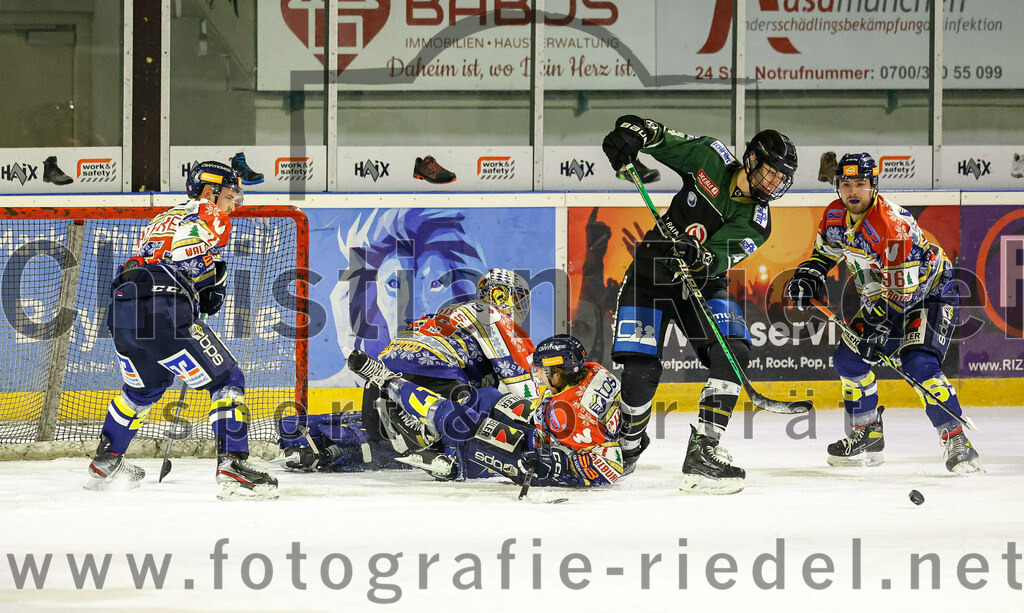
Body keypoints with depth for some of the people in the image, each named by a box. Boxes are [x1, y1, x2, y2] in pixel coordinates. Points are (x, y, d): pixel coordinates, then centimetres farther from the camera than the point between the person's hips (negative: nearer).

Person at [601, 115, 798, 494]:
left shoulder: (756, 223, -10)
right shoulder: (711, 158, -9)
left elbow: (717, 259, -24)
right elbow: (661, 137, -5)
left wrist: (697, 256, -47)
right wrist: (634, 131, -28)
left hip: (702, 283, 2)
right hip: (651, 272, -2)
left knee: (732, 353, -20)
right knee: (641, 369, -13)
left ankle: (702, 453, -19)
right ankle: (629, 442, 17)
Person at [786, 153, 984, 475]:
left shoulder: (894, 224, -32)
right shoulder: (835, 215, -8)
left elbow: (902, 288, -32)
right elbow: (826, 251, 14)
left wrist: (882, 330, -34)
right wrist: (808, 277, -4)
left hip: (929, 290, -8)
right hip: (881, 297, 8)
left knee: (919, 364, -25)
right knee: (848, 359, 2)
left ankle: (957, 441, -19)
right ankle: (868, 436, 17)